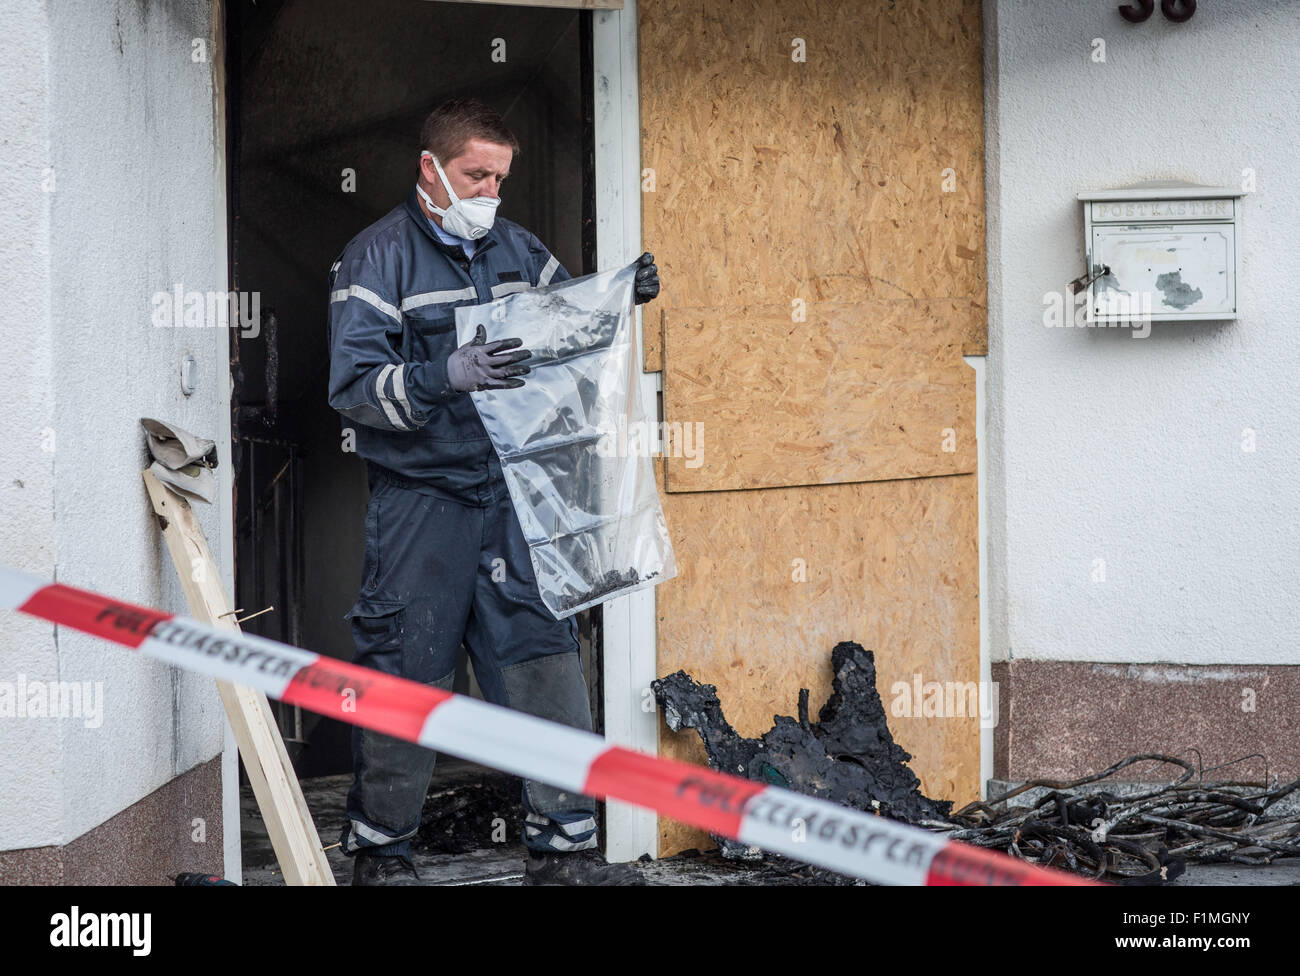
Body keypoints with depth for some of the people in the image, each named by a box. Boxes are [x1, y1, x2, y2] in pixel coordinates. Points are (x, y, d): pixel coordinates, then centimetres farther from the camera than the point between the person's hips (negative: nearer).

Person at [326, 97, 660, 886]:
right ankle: (380, 851, 16)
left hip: (511, 493, 5)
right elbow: (354, 386, -14)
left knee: (547, 658, 1)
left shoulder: (516, 249, 12)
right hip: (421, 501, -5)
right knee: (407, 674, 0)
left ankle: (564, 847, 8)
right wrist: (448, 375, -28)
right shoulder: (378, 256, -5)